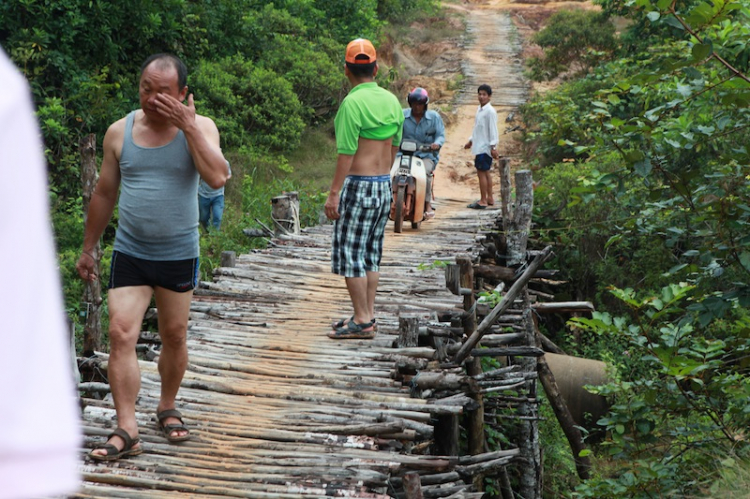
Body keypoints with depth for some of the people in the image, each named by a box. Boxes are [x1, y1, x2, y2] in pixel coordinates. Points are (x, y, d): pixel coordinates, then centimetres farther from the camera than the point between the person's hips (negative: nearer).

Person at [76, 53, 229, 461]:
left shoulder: (199, 128, -5)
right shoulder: (120, 132, 0)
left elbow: (218, 178, -23)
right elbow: (104, 194, 10)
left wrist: (188, 125, -23)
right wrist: (88, 249, 13)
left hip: (179, 255, -1)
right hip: (130, 254, 1)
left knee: (174, 337, 12)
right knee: (121, 335, -11)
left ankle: (167, 408, 33)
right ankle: (126, 431, -10)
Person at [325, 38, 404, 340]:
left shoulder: (353, 103, -15)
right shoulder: (392, 101, 7)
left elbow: (346, 153, -17)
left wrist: (334, 193, -14)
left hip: (358, 185, -8)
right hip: (385, 184, 8)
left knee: (351, 253, -2)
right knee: (371, 252, 14)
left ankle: (362, 321, -1)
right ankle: (368, 315, 18)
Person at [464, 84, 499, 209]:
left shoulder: (490, 111, -15)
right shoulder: (480, 109, 13)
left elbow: (493, 130, -18)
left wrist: (493, 147, -20)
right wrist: (471, 141, 26)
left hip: (485, 147, -9)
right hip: (479, 146, 9)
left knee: (482, 172, -8)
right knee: (486, 172, 13)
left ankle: (483, 201, -5)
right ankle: (489, 198, 20)